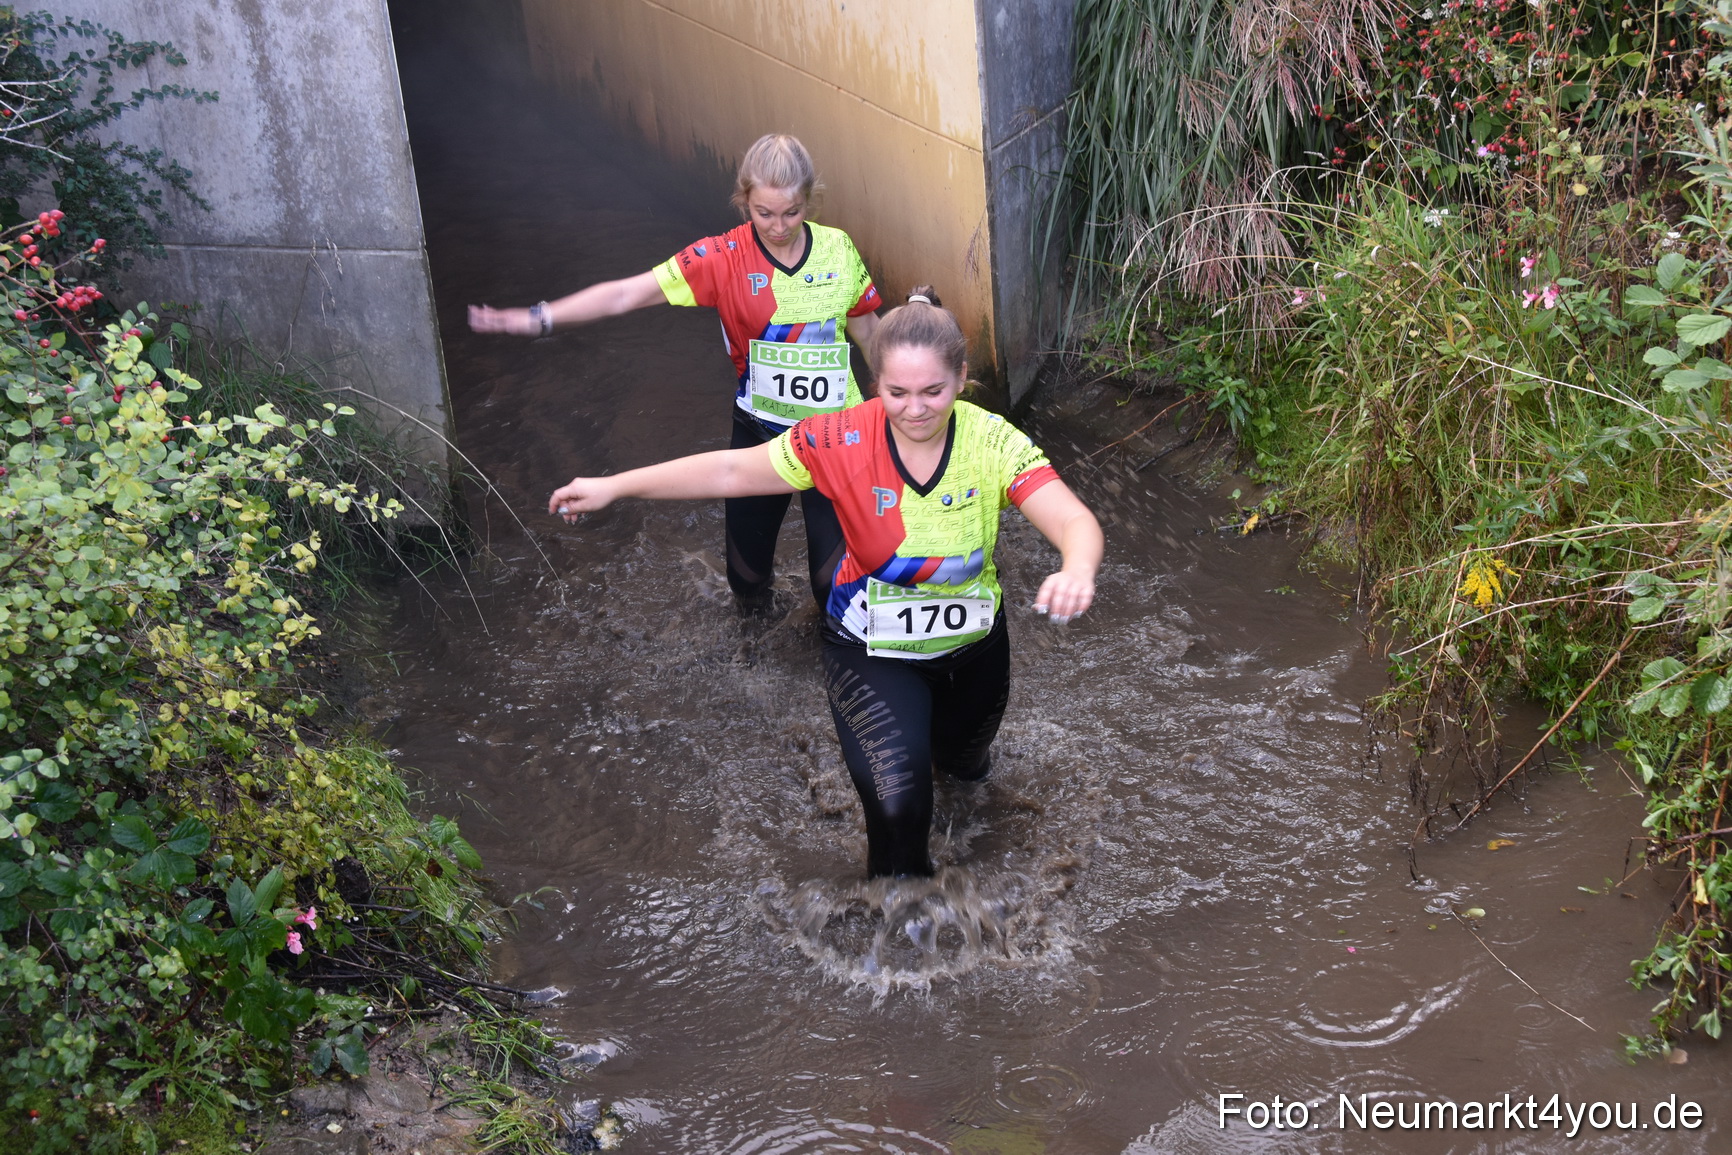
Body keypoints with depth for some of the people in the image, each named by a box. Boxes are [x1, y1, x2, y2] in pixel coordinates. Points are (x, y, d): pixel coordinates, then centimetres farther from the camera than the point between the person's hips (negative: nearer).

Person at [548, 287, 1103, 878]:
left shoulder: (994, 442, -25)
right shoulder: (841, 441, -25)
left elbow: (1076, 522, -36)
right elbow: (731, 470, -17)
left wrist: (1077, 570, -60)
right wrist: (612, 486, -20)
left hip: (972, 640, 2)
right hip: (872, 647, -2)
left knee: (966, 764, 29)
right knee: (897, 804, -20)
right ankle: (901, 867, 14)